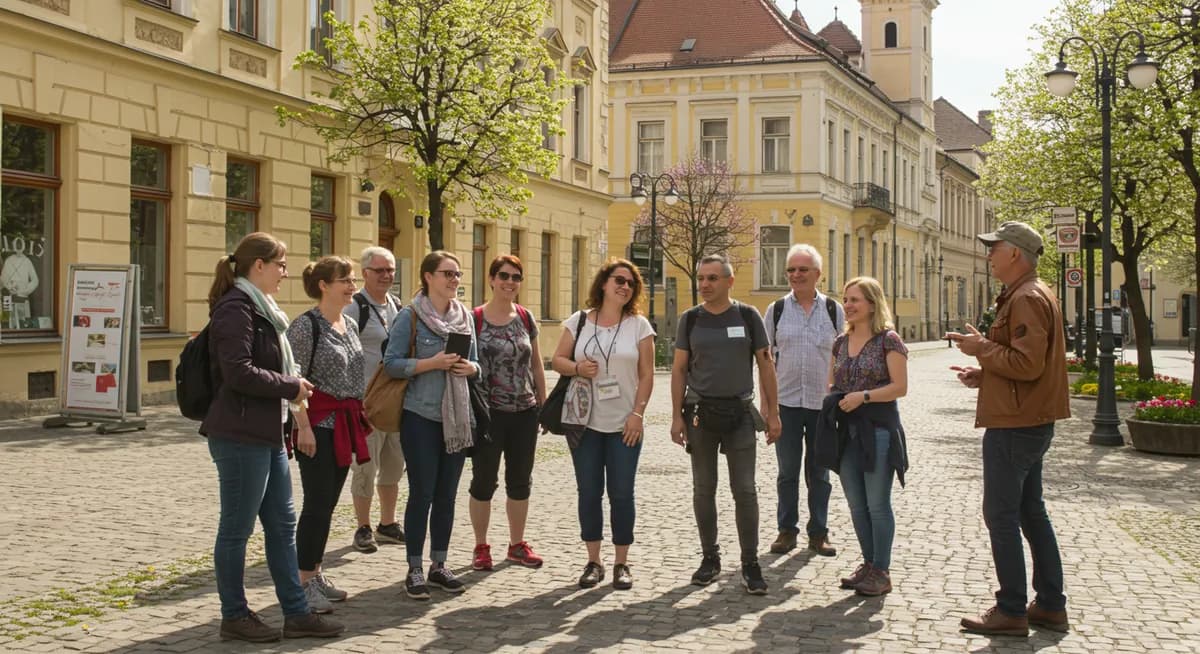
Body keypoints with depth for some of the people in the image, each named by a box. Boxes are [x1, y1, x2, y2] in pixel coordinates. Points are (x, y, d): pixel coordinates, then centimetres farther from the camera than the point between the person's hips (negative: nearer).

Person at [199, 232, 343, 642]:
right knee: (237, 528, 2)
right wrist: (291, 386, -13)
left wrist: (292, 382, 10)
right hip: (240, 436, -10)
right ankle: (234, 617, 14)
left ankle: (296, 613, 19)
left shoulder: (258, 307, 17)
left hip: (266, 434, 10)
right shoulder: (235, 308, -14)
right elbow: (239, 373, -24)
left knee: (282, 524, 12)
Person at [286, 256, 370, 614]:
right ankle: (304, 582, 2)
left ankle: (315, 574, 21)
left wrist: (360, 417, 17)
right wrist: (304, 426, -19)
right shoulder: (306, 325, -11)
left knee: (327, 504, 12)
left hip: (344, 423, 8)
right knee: (317, 504, -6)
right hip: (319, 423, -8)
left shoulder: (350, 325, 13)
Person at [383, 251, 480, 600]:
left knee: (447, 493, 10)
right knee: (422, 493, -2)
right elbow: (392, 364, -11)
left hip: (458, 416, 5)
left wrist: (471, 368, -7)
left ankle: (439, 565, 21)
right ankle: (414, 570, 8)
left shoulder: (465, 316, 9)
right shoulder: (410, 317, -7)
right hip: (421, 416, -5)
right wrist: (431, 363, -20)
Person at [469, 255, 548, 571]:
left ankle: (517, 544, 25)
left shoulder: (526, 318, 6)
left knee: (520, 481, 12)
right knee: (484, 481, 4)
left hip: (524, 412, 4)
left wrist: (543, 404, 11)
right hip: (489, 413, -4)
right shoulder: (475, 319, -7)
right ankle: (481, 547, 16)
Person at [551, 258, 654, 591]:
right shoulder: (579, 321, 4)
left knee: (621, 494, 2)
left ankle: (621, 563, 13)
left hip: (625, 425, -1)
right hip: (585, 423, 1)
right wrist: (577, 368, -14)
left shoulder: (639, 325, 1)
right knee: (589, 492, 5)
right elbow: (557, 360, 7)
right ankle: (593, 561, 16)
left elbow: (646, 374, -1)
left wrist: (638, 414, -9)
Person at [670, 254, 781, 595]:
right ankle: (710, 557, 19)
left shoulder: (748, 316, 1)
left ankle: (750, 564, 5)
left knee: (744, 489, -2)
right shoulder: (690, 319, 3)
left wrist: (773, 413, 0)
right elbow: (679, 369, 4)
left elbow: (765, 364, 4)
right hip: (700, 412, 1)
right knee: (703, 489, 7)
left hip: (739, 412, -1)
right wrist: (677, 416, -2)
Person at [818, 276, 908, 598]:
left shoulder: (888, 340, -8)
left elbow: (900, 386, -13)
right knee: (856, 505, 11)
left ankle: (882, 572, 10)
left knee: (877, 504, 0)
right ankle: (868, 563, 23)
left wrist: (863, 396, -21)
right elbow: (832, 382, 20)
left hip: (878, 429, -6)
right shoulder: (841, 342, 11)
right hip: (847, 430, 6)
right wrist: (834, 397, 0)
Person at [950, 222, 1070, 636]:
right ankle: (1051, 606, 21)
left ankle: (1011, 611, 3)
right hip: (1030, 422, 11)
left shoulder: (1027, 299, -18)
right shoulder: (1032, 294, 16)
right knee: (1030, 511, 15)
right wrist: (983, 374, 12)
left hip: (1015, 426, -11)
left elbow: (1027, 364, -26)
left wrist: (982, 348, -14)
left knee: (1001, 515, -4)